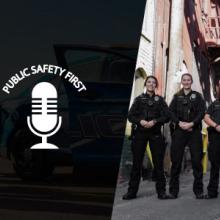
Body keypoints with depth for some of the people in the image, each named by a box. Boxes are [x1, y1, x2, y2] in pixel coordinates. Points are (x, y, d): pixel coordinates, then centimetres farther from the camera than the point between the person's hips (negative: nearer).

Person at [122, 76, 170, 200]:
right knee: (137, 162, 0)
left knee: (158, 162, -3)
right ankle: (132, 191, 5)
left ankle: (161, 191, 3)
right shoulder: (139, 99, 11)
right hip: (140, 133, 0)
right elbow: (130, 116, 5)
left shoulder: (160, 100, 10)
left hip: (155, 133, 0)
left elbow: (166, 116, 1)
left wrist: (154, 121, -14)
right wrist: (140, 121, -13)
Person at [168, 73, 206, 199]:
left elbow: (202, 112, -1)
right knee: (176, 161, -1)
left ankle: (199, 191, 2)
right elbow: (171, 112, 4)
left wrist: (192, 123, -14)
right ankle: (173, 191, 4)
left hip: (194, 131, -1)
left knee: (197, 160, -3)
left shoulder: (197, 96, 11)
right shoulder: (177, 97, 15)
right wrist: (180, 123, -12)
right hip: (179, 131, 1)